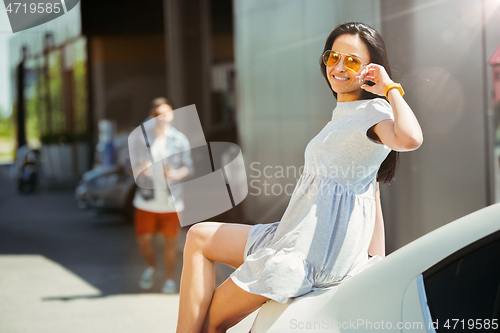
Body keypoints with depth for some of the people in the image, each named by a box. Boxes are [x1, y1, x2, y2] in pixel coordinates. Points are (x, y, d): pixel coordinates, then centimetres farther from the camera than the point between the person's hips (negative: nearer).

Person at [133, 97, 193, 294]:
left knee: (169, 241, 5)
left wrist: (177, 174, -16)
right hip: (147, 201, 0)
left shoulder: (179, 140, 1)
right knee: (144, 240, 2)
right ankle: (151, 267, 32)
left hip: (170, 202, 0)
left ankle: (169, 279, 21)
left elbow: (188, 166, 5)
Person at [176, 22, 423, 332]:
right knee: (199, 237, 15)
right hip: (304, 237, 11)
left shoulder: (374, 111, -10)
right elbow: (371, 193, 20)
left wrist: (390, 88, -18)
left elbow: (409, 139, -35)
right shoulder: (346, 115, 21)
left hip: (318, 247, -11)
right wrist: (377, 257, 16)